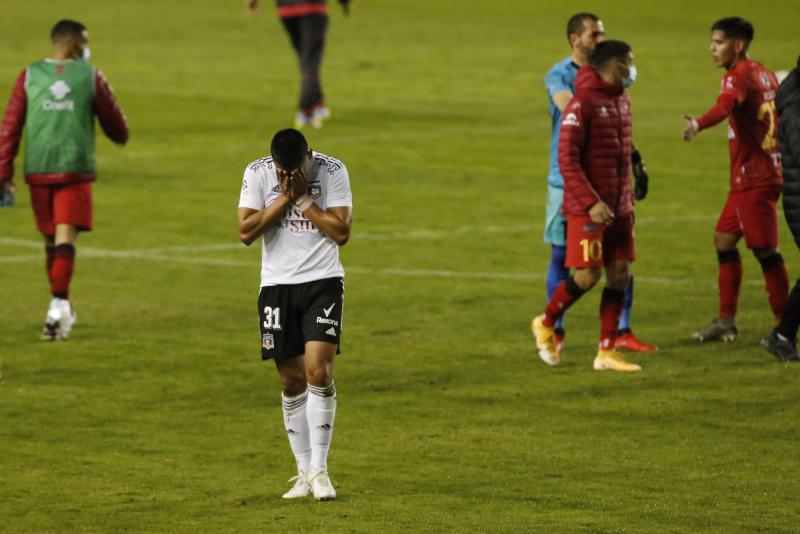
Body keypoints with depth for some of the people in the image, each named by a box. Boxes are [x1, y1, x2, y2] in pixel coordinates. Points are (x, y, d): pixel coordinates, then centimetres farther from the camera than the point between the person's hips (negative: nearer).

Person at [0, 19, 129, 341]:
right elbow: (117, 129, 9)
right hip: (75, 169, -2)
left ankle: (62, 309, 26)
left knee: (51, 240, 14)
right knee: (65, 238, -7)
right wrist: (120, 136, 33)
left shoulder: (30, 76, 5)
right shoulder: (91, 77, 2)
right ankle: (58, 306, -23)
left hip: (38, 171, 2)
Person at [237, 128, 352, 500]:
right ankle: (304, 472, 14)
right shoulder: (257, 173, -4)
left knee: (319, 371, -16)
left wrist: (304, 198, -16)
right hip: (277, 284, 2)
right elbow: (246, 232, -9)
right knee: (292, 380, 4)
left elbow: (341, 232, -12)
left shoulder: (332, 171, -8)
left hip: (323, 281, -2)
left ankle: (319, 469, -9)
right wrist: (286, 197, -15)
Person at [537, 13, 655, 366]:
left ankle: (622, 331, 5)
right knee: (561, 256, 3)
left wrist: (635, 161, 12)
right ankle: (555, 331, 13)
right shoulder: (559, 76, -6)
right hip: (567, 179, -4)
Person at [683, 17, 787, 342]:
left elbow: (725, 106, -36)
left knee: (765, 250, -6)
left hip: (753, 179, -10)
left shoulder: (738, 76, -15)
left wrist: (699, 124, -55)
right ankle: (726, 321, 18)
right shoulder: (762, 74, 13)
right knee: (724, 239, 15)